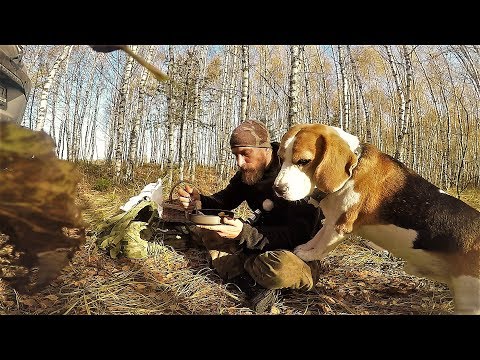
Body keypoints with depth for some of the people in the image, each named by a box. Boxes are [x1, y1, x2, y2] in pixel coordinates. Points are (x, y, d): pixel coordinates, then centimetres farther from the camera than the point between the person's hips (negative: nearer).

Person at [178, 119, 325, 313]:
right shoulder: (246, 174, 0)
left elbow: (299, 234, -27)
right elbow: (223, 201, 8)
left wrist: (245, 233, -37)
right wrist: (199, 202, -16)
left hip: (299, 253, -7)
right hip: (262, 242, 7)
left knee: (283, 267, -43)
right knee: (201, 229, 2)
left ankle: (235, 266, -11)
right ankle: (248, 281, -18)